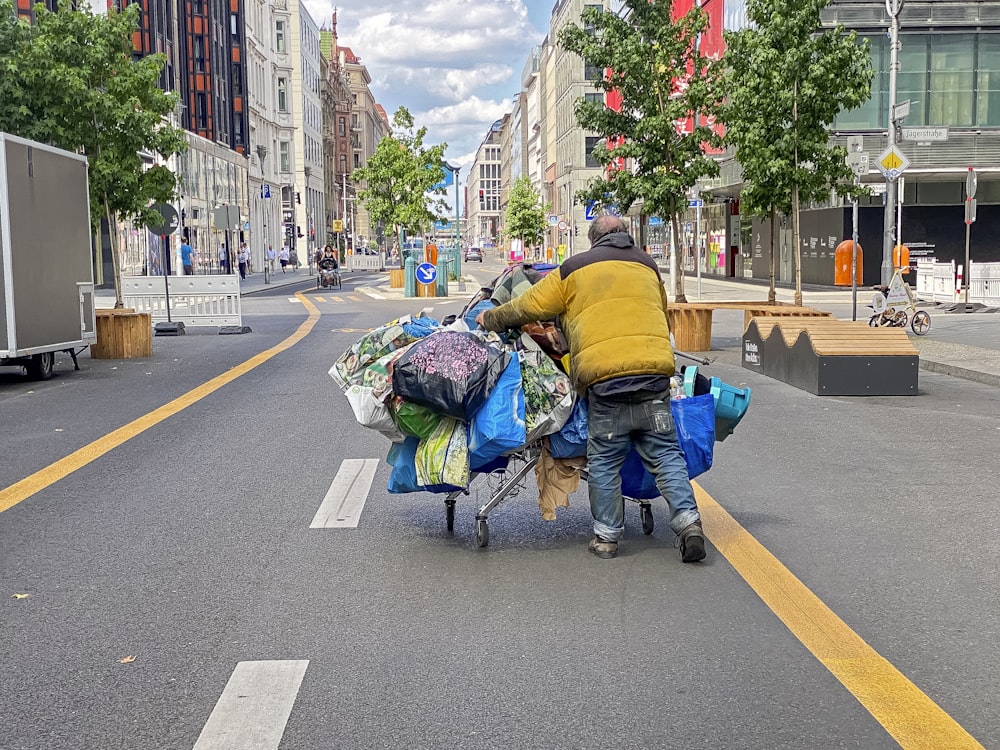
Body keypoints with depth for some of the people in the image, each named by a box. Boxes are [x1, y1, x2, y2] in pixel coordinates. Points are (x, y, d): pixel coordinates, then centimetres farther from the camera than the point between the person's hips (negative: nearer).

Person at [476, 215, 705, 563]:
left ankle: (607, 536, 11)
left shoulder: (574, 268, 11)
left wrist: (491, 318, 30)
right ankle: (687, 519, -3)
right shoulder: (648, 266, 23)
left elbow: (529, 307, 15)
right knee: (665, 452, 7)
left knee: (604, 460, 6)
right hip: (655, 369, 3)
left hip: (605, 376, -3)